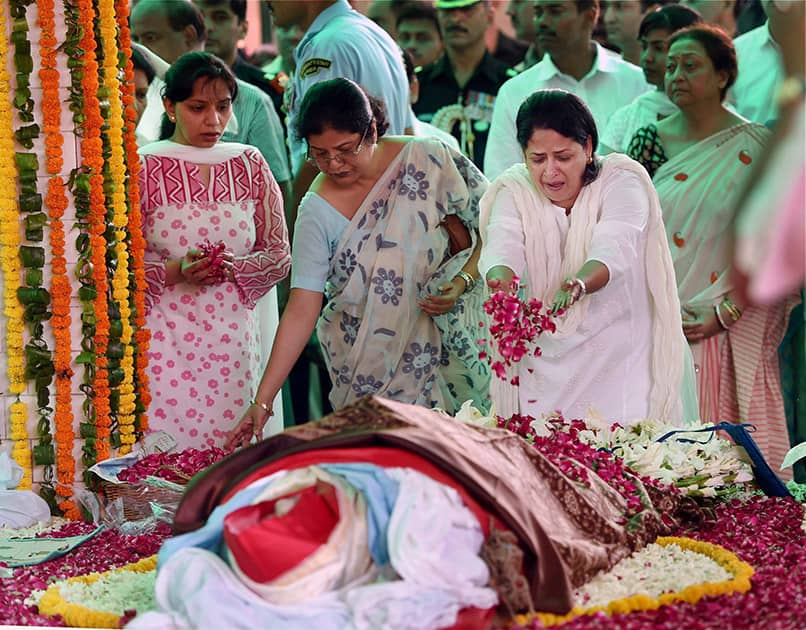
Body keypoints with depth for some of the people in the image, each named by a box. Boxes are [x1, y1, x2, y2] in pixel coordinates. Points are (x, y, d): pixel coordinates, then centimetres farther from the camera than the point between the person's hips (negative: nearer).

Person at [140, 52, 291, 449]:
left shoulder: (249, 164, 9)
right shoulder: (144, 168, -1)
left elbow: (279, 254, 9)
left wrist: (234, 267, -10)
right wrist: (174, 270, -18)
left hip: (232, 339, 3)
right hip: (164, 340, -3)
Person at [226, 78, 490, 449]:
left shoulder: (428, 160, -10)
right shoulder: (318, 211, -10)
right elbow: (301, 310, -11)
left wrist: (463, 281, -17)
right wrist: (262, 402, -16)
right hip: (368, 370, 0)